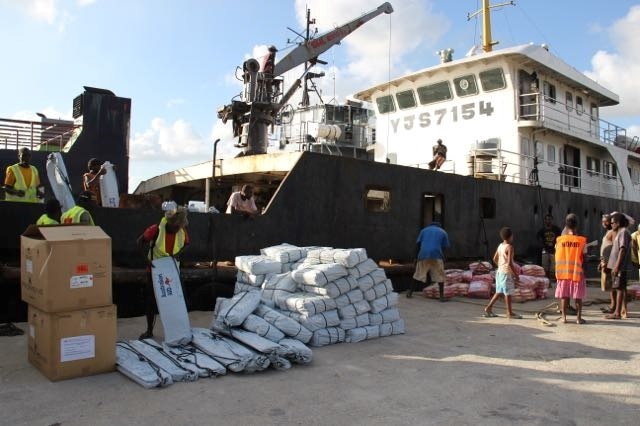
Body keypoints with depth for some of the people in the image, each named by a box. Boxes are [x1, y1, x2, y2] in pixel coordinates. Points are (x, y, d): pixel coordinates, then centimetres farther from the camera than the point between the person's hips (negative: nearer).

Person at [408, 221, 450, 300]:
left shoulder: (424, 230, 19)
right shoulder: (443, 232, 17)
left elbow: (417, 244, 10)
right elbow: (445, 247, 10)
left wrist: (416, 257, 11)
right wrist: (442, 257, 19)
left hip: (423, 255, 2)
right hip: (436, 256, -2)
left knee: (418, 274, 11)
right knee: (440, 276, 7)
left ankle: (410, 292, 16)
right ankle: (442, 296, 3)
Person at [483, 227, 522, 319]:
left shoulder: (500, 246, 7)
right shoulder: (509, 247, -16)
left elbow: (495, 259, 12)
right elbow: (510, 262, -21)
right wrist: (516, 274, -14)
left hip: (499, 271, 8)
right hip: (507, 273, -8)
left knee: (499, 292, 16)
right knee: (508, 293, 1)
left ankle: (488, 308, 17)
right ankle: (510, 313, 10)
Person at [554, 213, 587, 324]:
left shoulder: (560, 240, -5)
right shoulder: (582, 240, -8)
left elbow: (557, 257, 0)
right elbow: (583, 257, -4)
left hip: (563, 272, 1)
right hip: (577, 272, -1)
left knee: (564, 295, 8)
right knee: (578, 296, 8)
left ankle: (564, 317, 11)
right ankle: (578, 318, 11)